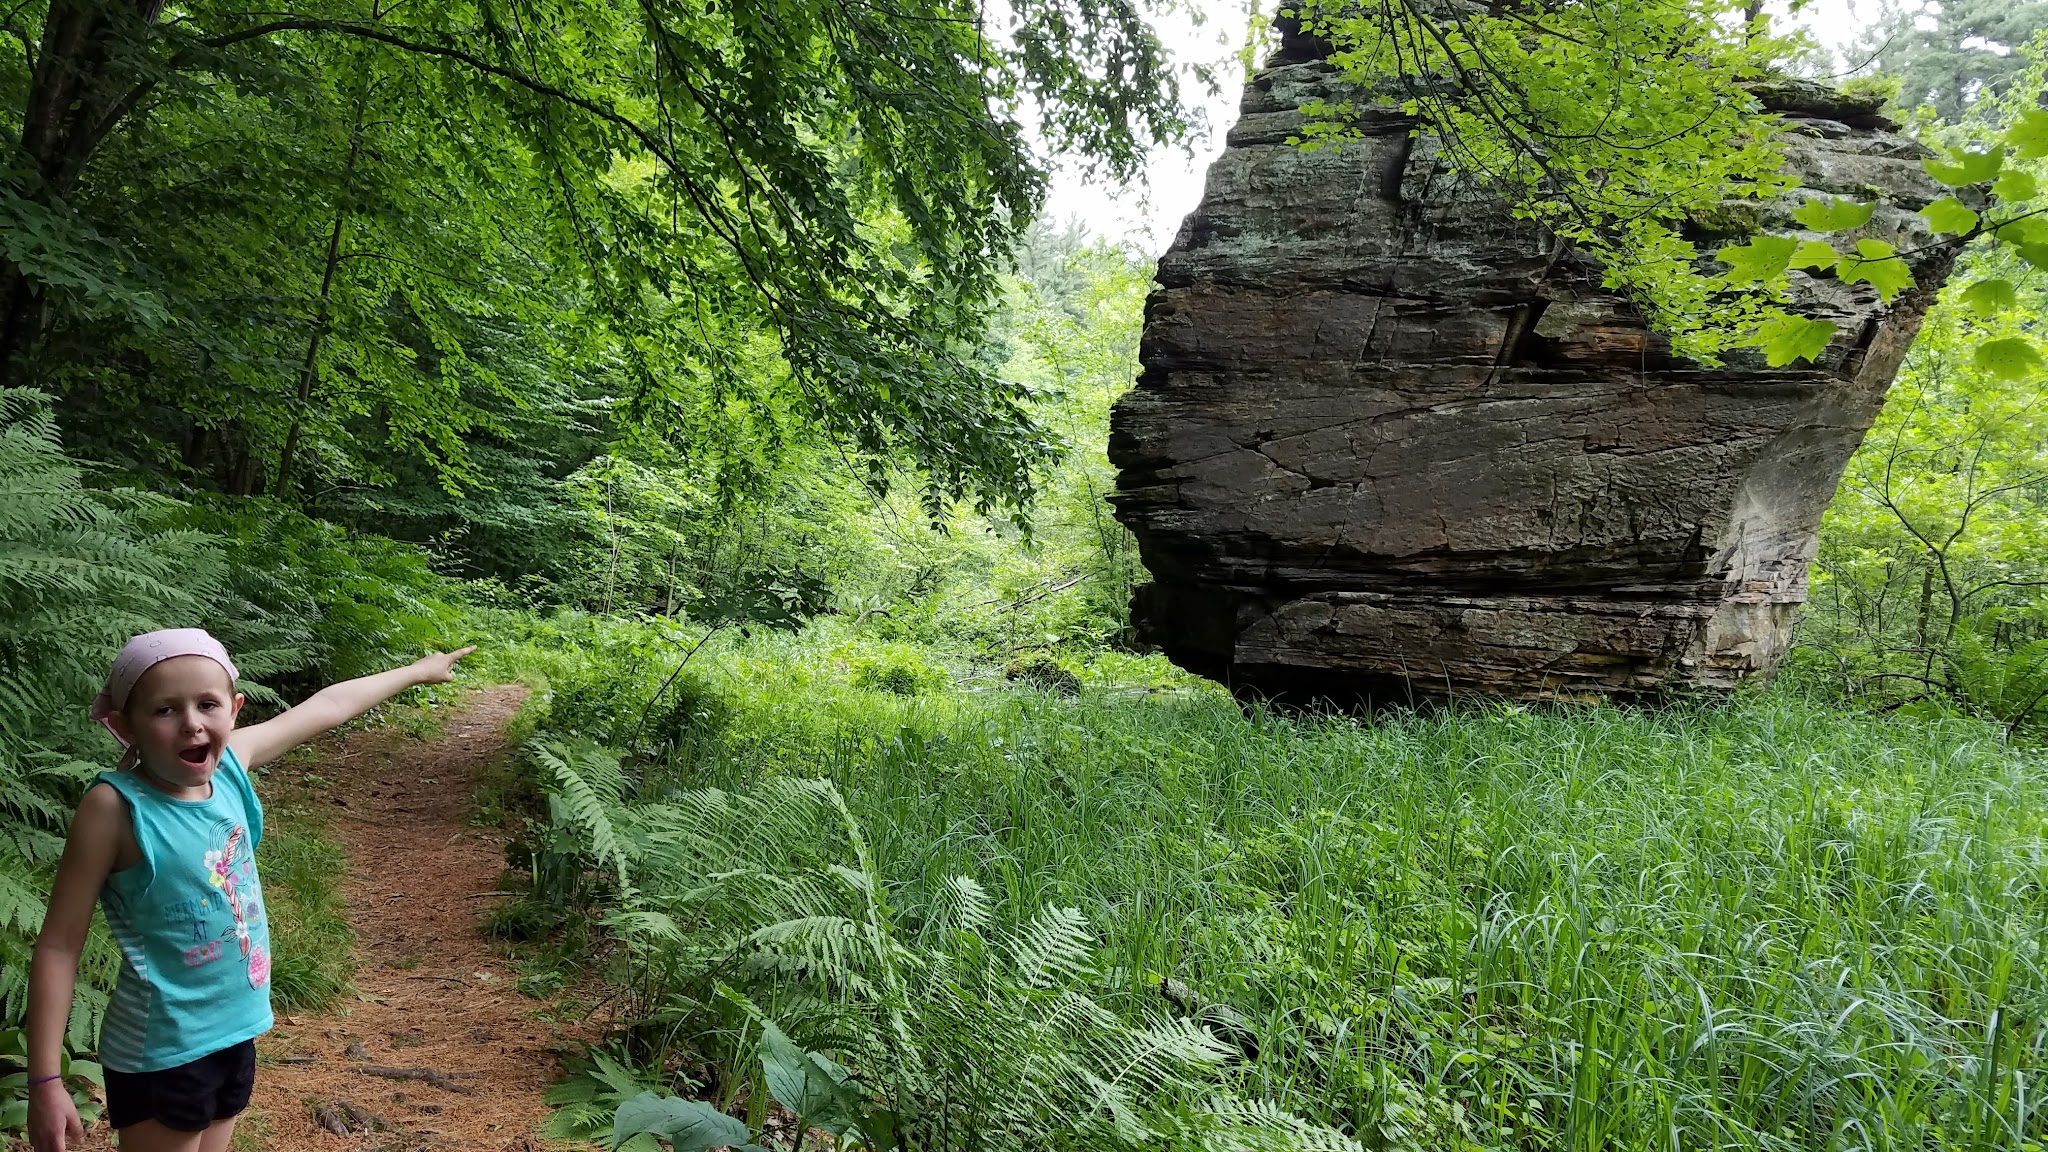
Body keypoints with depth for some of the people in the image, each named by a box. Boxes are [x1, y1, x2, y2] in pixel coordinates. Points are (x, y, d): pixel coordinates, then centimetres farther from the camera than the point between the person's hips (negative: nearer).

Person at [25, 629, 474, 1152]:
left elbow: (326, 707, 10)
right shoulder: (116, 807, -20)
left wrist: (416, 671, 23)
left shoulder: (230, 762, -5)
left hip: (236, 1032, 6)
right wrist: (45, 1081, -16)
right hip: (161, 1052, -6)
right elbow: (59, 945, -16)